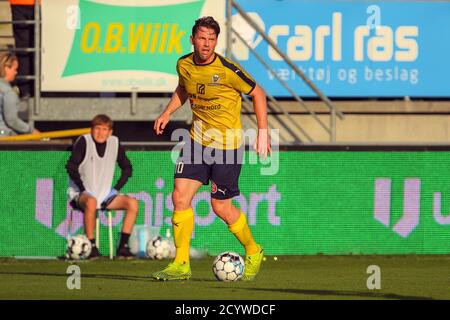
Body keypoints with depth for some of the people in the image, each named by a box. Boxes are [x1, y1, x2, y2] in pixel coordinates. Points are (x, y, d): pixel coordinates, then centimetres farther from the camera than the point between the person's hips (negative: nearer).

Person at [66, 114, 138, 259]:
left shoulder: (114, 143, 4)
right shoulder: (84, 141, -9)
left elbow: (127, 168, 14)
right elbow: (71, 166, -14)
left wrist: (116, 188, 3)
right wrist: (83, 189, -18)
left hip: (105, 194, 5)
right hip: (81, 194, -5)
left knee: (133, 203, -15)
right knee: (91, 202, -40)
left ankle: (122, 247, -13)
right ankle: (91, 247, -32)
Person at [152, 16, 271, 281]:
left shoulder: (227, 70, -18)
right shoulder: (184, 65, -1)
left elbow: (258, 94, -5)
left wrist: (263, 132, -8)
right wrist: (167, 113, 9)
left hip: (228, 144, -5)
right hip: (198, 138, 5)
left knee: (220, 206, -1)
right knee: (180, 196, -7)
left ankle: (253, 252, 24)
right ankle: (181, 264, -1)